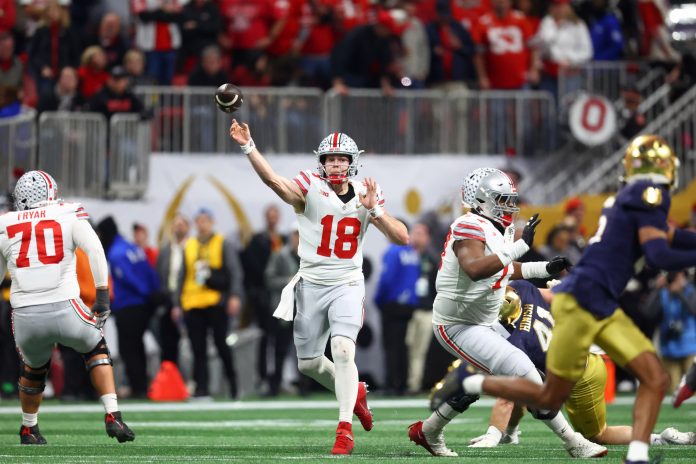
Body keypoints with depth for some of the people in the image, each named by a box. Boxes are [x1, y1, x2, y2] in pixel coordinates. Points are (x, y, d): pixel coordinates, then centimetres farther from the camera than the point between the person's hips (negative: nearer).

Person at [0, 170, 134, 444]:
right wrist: (103, 297, -3)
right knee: (96, 351, 24)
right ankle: (112, 418, 10)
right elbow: (95, 251, -5)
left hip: (25, 317, 2)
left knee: (34, 369, 30)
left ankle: (28, 430, 43)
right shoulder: (69, 217, 8)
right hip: (64, 309, -2)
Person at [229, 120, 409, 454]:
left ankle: (345, 430, -20)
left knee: (343, 349, -22)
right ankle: (354, 392, 39)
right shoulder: (310, 189, -9)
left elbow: (402, 238, -2)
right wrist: (248, 147, -44)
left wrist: (374, 210, -17)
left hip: (347, 285, -1)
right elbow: (274, 180, -29)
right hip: (312, 286, 1)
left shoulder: (366, 195, 2)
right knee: (308, 363, 10)